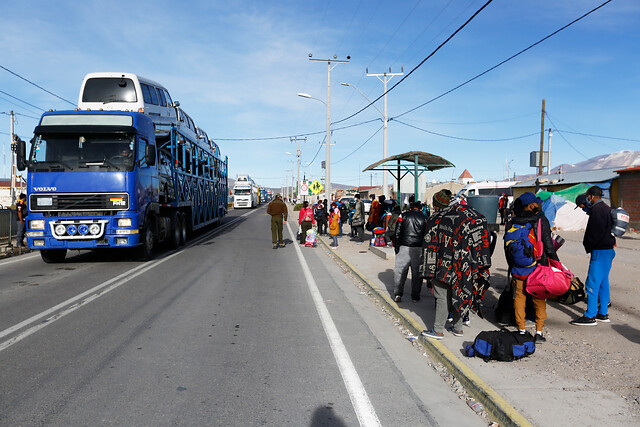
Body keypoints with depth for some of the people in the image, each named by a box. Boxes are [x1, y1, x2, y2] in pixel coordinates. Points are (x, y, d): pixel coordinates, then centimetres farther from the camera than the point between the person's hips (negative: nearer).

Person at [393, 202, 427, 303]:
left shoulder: (403, 215, 6)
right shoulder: (424, 218, 8)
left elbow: (397, 232, 1)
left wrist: (396, 246, 7)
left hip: (404, 247, 0)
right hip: (418, 249, 1)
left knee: (400, 270, 5)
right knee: (417, 272, 8)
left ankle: (397, 294, 1)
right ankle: (415, 296, 12)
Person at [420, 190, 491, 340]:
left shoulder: (435, 219, -6)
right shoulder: (462, 212, 8)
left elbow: (430, 246, -6)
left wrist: (430, 272, -2)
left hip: (447, 264, -5)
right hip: (464, 265, 5)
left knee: (443, 296, 1)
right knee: (458, 293, 15)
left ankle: (438, 330, 6)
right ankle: (458, 328, 24)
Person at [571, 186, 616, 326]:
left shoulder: (596, 210, -15)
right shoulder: (607, 209, 17)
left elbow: (593, 232, -18)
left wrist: (587, 246, -2)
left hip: (600, 251, -10)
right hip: (609, 250, 10)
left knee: (592, 283, -7)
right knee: (603, 283, 15)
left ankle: (590, 316, -5)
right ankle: (603, 314, 21)